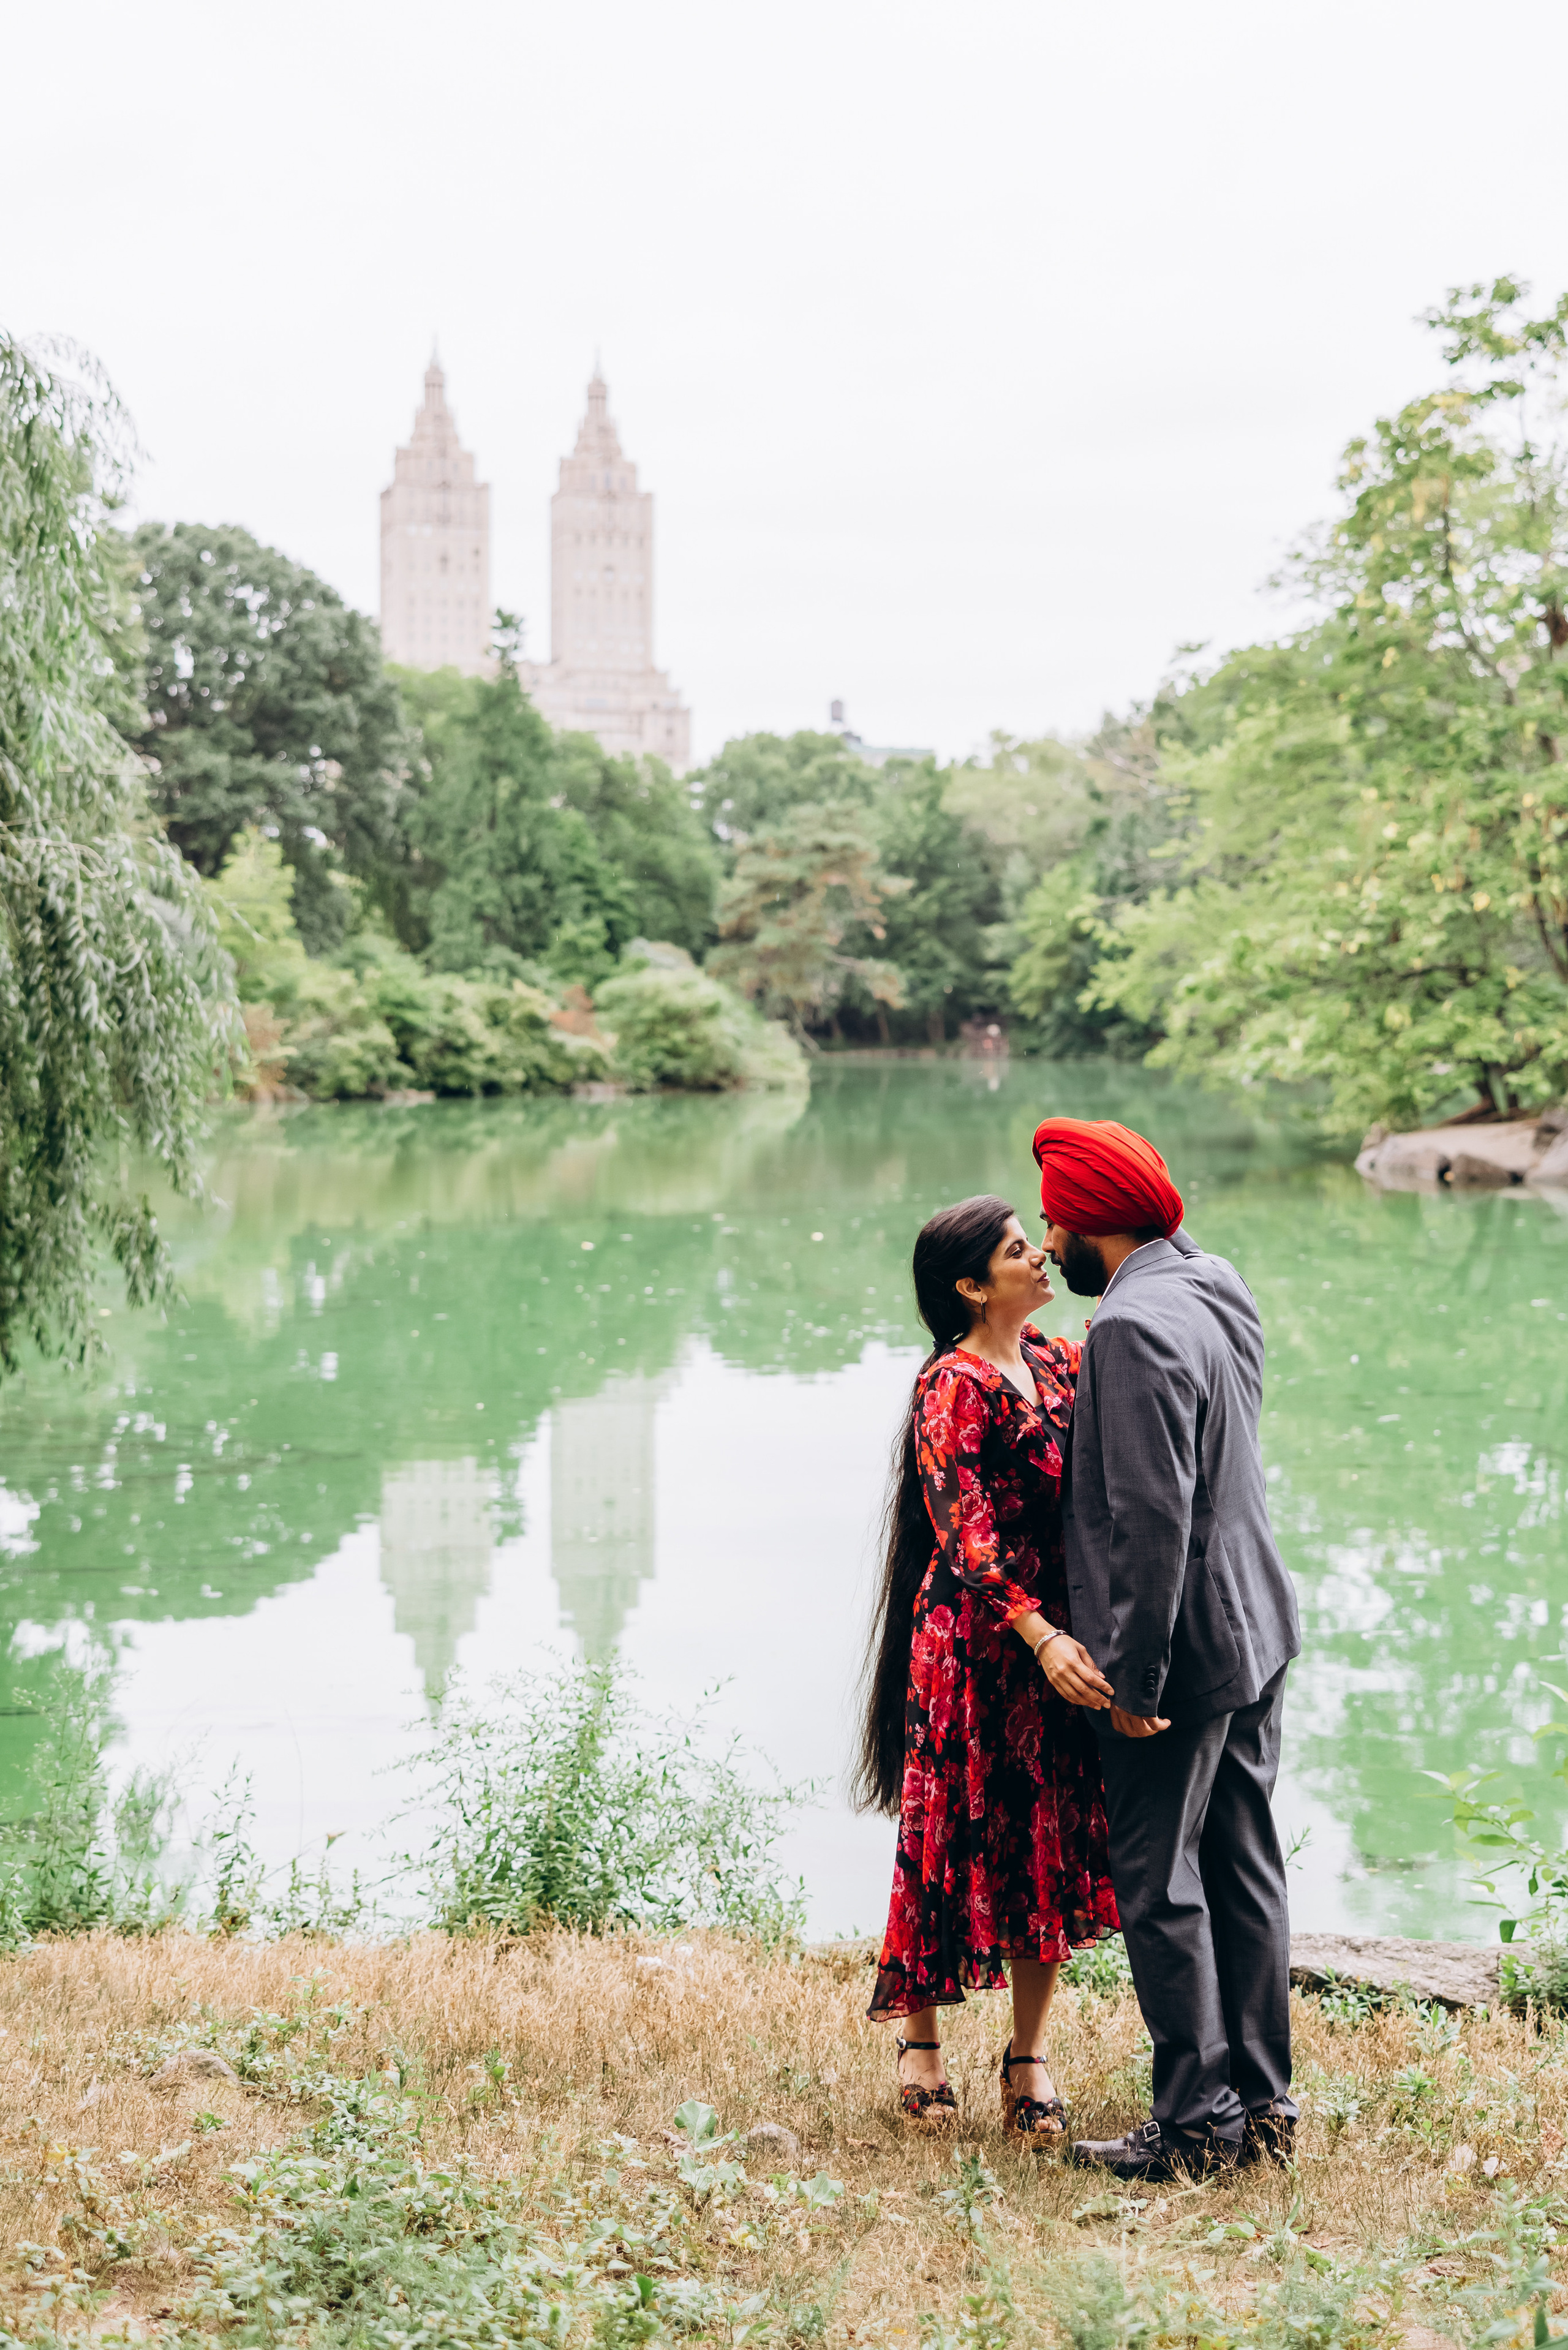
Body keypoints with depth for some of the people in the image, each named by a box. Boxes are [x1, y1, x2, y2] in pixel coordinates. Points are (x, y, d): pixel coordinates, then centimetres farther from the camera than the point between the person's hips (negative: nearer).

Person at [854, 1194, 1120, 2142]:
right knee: (958, 1838, 4)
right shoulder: (954, 1387, -13)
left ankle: (1030, 2055, 18)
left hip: (1058, 1635, 7)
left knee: (1054, 1839, 8)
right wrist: (1041, 1636, -32)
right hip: (975, 1638, -7)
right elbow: (963, 1528, -21)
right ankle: (921, 2039, 22)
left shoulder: (1058, 1358, 9)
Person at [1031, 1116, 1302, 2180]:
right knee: (1245, 1865, 15)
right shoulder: (1220, 1291, 7)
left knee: (1159, 1883, 2)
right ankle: (1264, 2102, 24)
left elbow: (1154, 1516, -24)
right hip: (1258, 1625, 9)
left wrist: (1134, 1674, -20)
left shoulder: (1134, 1326, -21)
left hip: (1186, 1647, -9)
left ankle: (1200, 2120, 9)